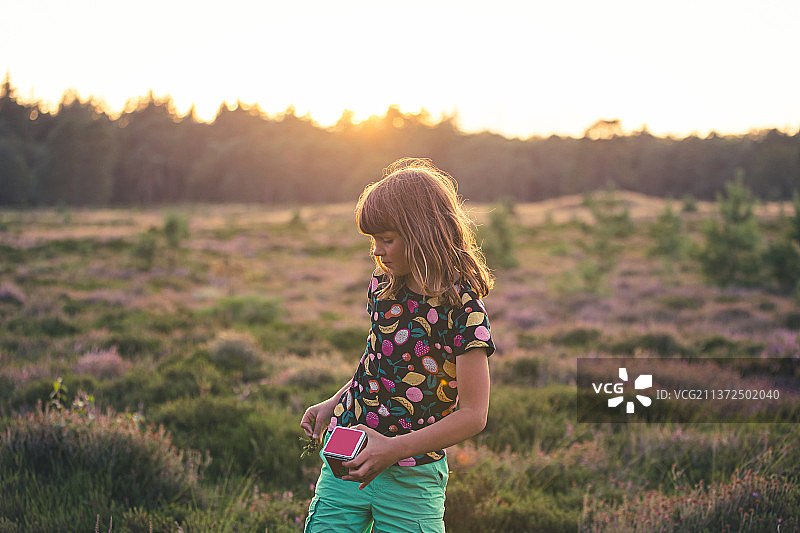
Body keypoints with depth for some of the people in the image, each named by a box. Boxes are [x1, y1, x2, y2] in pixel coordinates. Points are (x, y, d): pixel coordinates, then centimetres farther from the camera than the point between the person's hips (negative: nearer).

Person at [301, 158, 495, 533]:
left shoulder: (463, 308, -15)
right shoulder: (384, 285, 3)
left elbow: (472, 415, -16)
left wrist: (395, 449, -22)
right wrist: (333, 404, 5)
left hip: (411, 478, -5)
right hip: (346, 461, 5)